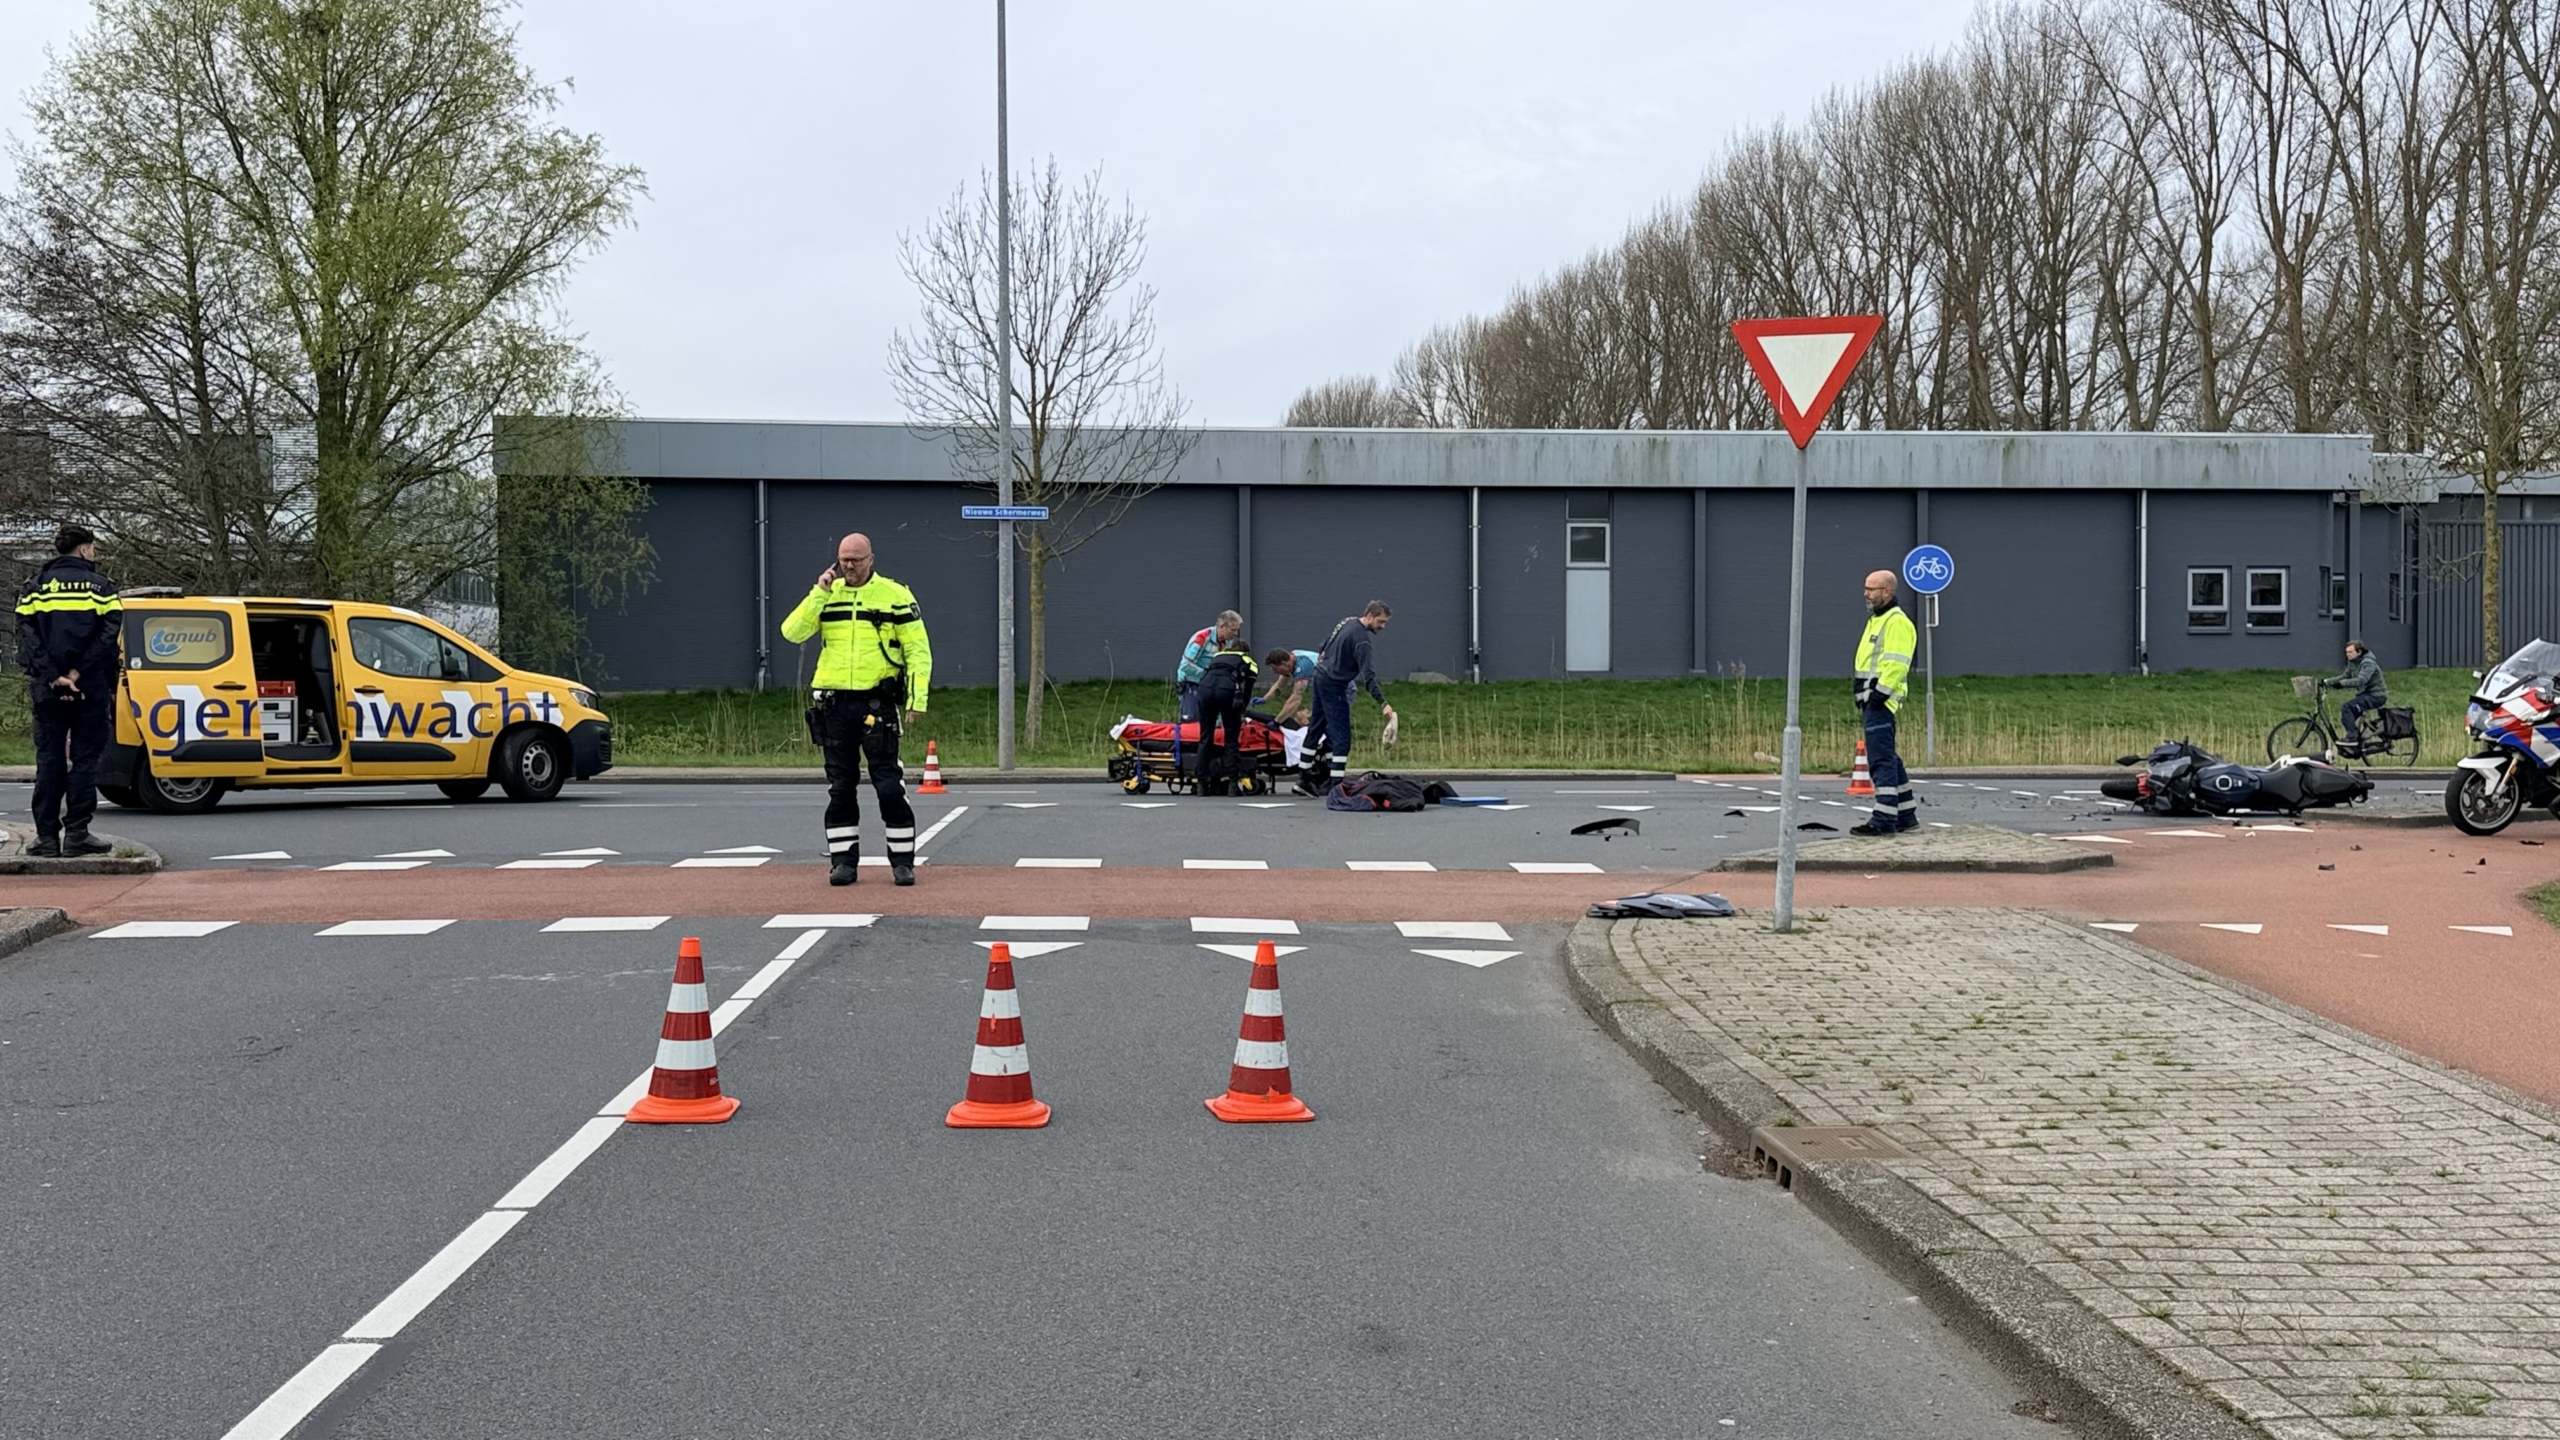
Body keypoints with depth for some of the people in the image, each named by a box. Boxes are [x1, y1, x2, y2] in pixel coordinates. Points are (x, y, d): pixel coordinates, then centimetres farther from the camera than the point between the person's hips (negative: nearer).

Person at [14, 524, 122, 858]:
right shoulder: (100, 586, 1)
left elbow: (28, 636, -4)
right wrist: (78, 673, -13)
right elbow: (109, 635, -11)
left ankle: (47, 836, 6)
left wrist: (52, 677, -9)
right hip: (91, 690, -2)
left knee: (49, 760, 7)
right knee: (84, 760, 3)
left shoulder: (35, 586, 7)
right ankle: (76, 835, 0)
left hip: (48, 691, 2)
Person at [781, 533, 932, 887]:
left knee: (890, 786, -4)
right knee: (840, 788, 7)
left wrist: (917, 699, -10)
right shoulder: (825, 594, 9)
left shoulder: (895, 595, 0)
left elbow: (918, 650, -1)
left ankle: (903, 861, 5)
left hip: (877, 704, -3)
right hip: (834, 705, 3)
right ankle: (844, 861, 14)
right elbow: (792, 633, -4)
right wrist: (819, 593, -11)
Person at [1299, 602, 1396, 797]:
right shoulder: (1361, 638, -22)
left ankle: (1303, 779, 20)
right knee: (1341, 736, -8)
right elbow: (1367, 676, -27)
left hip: (1321, 676, 10)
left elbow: (1326, 644, 17)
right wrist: (1383, 704, -31)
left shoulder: (1348, 622, 5)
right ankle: (1336, 785, -9)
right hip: (1334, 685, -10)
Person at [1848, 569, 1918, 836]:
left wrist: (1879, 695, -23)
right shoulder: (1876, 621, 22)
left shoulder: (1897, 622, -11)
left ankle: (1885, 819, -12)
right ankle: (1906, 815, 21)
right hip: (1871, 700, 11)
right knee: (1888, 758, 14)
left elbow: (1896, 664, -20)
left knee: (1881, 759, -12)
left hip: (1880, 701, -11)